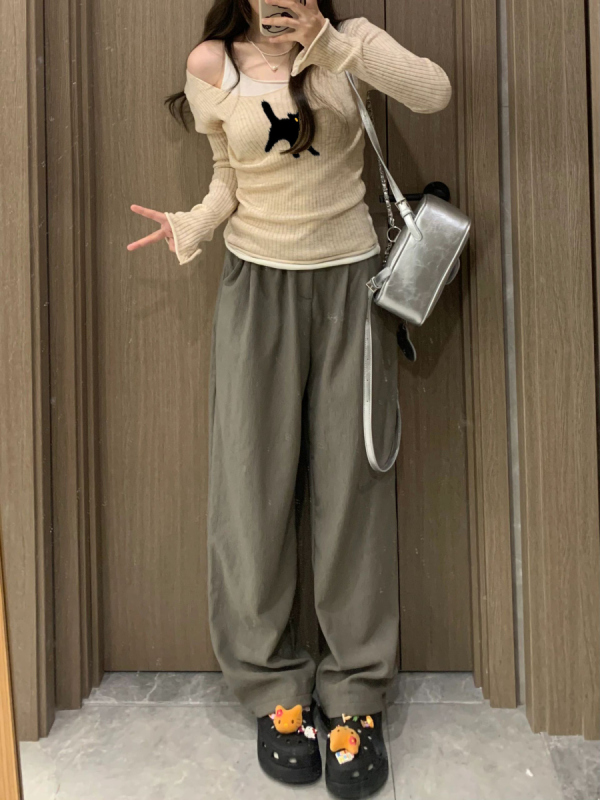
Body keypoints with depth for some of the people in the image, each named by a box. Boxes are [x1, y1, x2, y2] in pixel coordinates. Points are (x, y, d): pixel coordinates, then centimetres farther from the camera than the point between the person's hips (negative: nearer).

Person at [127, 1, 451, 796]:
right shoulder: (211, 66, 5)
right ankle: (274, 687, 16)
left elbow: (434, 92, -14)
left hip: (351, 280, 0)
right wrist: (191, 225, -3)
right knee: (253, 483, -2)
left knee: (353, 481, 0)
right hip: (257, 283, 1)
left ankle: (355, 695, 14)